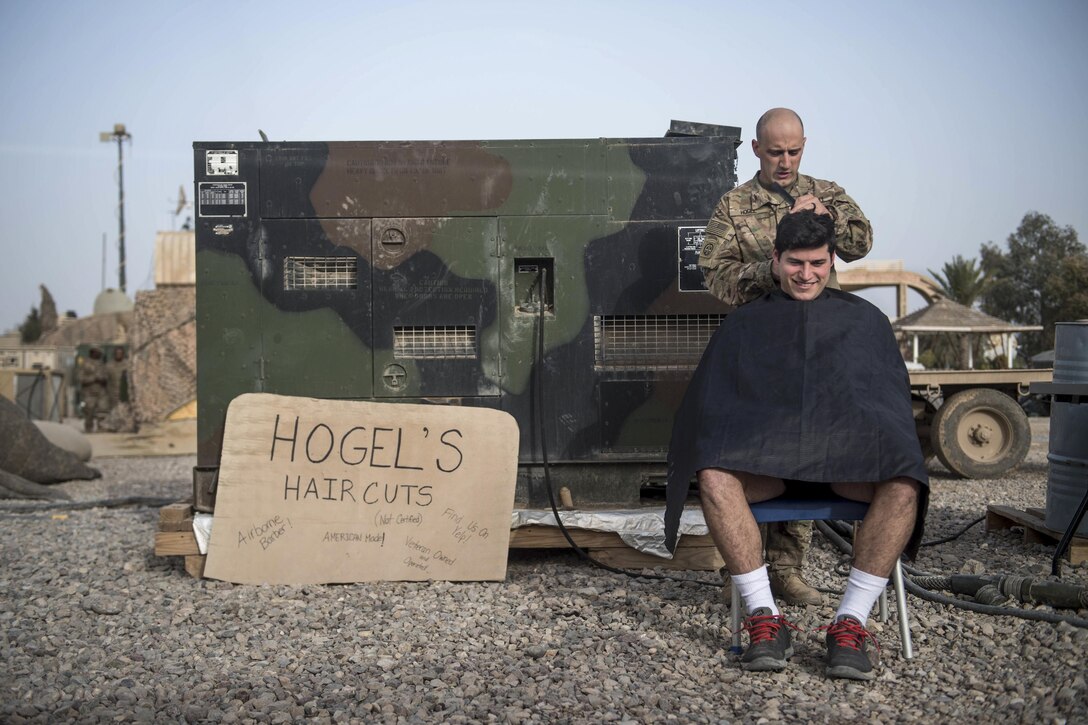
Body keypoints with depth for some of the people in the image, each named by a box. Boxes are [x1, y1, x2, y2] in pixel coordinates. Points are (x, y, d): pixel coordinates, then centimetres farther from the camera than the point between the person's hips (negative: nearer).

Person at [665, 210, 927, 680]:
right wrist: (720, 445, -2)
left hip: (848, 449, 1)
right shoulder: (746, 324, 26)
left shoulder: (865, 319, 27)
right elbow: (711, 402, 19)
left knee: (903, 486, -34)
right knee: (714, 478, -35)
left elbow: (894, 394, 20)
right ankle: (765, 619, -29)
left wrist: (886, 445, -1)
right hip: (767, 451, 0)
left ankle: (850, 622, -30)